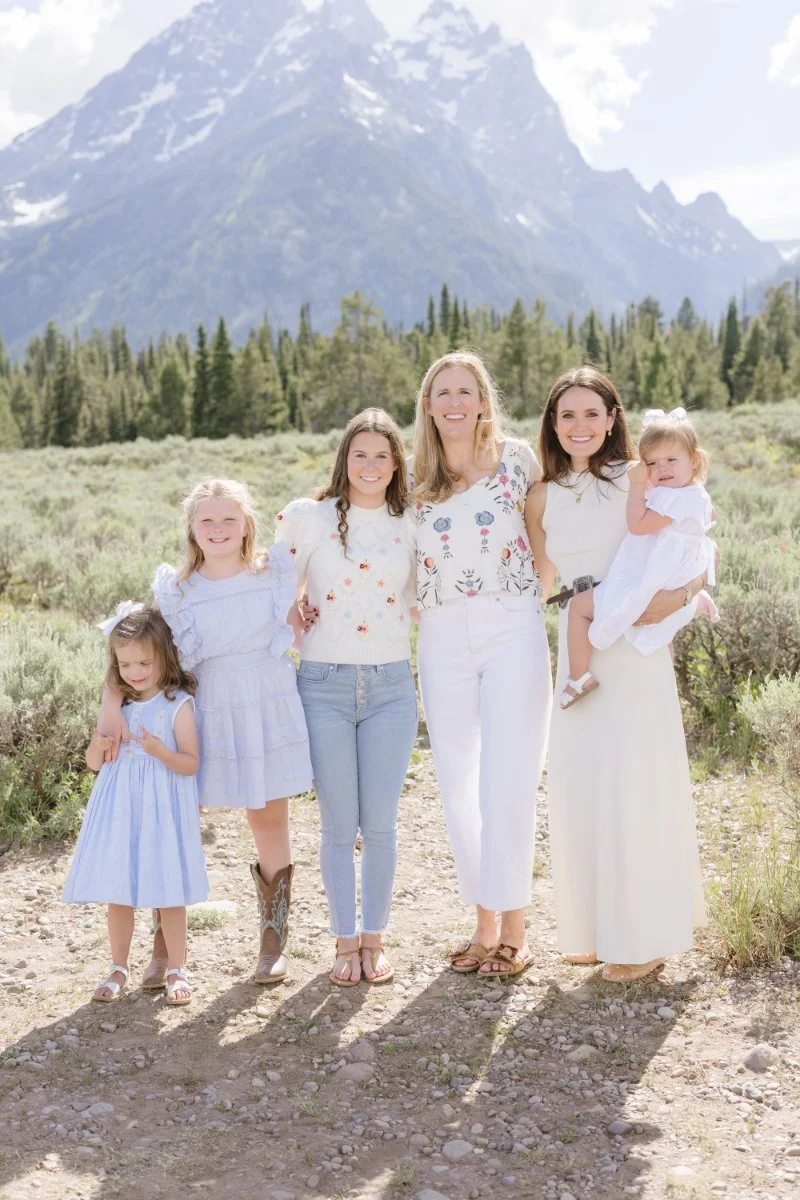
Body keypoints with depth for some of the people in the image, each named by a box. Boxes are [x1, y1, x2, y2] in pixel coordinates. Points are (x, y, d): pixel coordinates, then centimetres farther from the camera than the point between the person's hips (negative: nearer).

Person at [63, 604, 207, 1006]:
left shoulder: (178, 704, -7)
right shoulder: (116, 704, 7)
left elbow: (190, 763, -9)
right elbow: (94, 763, 11)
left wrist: (161, 751, -26)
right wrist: (98, 746, -10)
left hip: (161, 810, -4)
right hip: (119, 808, 4)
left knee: (167, 891, 1)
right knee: (117, 892, 9)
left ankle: (176, 970, 17)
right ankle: (119, 968, 24)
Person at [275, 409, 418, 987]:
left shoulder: (412, 526, 7)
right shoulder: (306, 518, 0)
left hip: (391, 685, 2)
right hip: (325, 685, -1)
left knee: (381, 822, 4)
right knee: (339, 825, 4)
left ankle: (375, 938, 21)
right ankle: (345, 940, 20)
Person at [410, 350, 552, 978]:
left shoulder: (516, 458, 1)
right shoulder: (414, 478, 8)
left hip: (513, 630, -3)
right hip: (443, 639, 3)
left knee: (507, 782, -4)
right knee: (458, 786, 7)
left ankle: (514, 931, 10)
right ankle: (485, 924, 21)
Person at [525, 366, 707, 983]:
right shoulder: (543, 498, 11)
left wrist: (678, 596, -20)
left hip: (636, 649, -5)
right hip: (577, 649, 5)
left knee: (634, 788, -2)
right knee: (578, 789, 8)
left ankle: (646, 937, 13)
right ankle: (596, 928, 25)